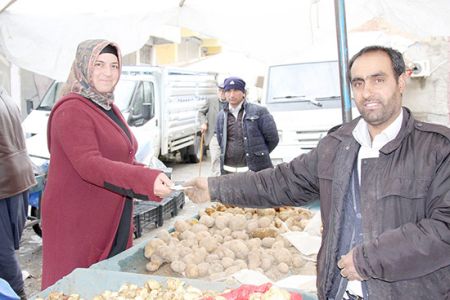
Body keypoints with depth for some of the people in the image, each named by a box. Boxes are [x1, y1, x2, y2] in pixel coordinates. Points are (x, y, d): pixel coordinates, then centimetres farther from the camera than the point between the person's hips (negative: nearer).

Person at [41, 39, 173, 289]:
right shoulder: (71, 110, -15)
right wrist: (146, 179, -38)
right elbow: (88, 164, -28)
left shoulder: (109, 108, 14)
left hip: (115, 221, 9)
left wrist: (153, 176, 7)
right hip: (78, 225, -9)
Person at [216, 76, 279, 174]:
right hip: (228, 171, 4)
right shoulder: (221, 115, 11)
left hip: (254, 170, -4)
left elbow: (272, 138, 0)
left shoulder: (259, 111, -4)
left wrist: (259, 154, 9)